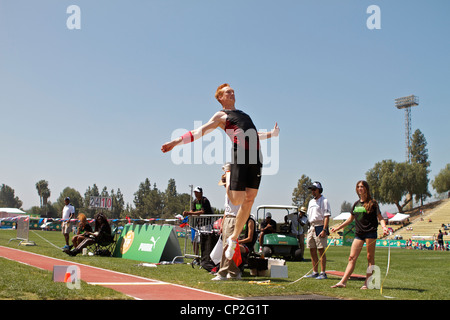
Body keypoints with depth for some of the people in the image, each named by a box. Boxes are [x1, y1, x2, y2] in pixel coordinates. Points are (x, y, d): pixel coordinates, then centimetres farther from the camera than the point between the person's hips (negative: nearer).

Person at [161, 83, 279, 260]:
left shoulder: (242, 114, 31)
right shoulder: (221, 115, 9)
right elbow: (200, 131, 0)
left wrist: (271, 134, 41)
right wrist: (177, 141, -11)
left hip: (256, 156, 6)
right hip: (239, 154, -6)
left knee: (249, 200, 2)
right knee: (237, 200, -12)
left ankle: (233, 239, 14)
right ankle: (228, 173, 21)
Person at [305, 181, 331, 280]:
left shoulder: (324, 201, -5)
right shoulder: (311, 202, 19)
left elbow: (326, 216, -12)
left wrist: (324, 230, -20)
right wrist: (309, 230, 16)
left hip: (320, 227, -8)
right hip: (311, 227, 8)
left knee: (321, 250, -7)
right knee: (312, 251, 8)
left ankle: (323, 273, -4)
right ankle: (315, 272, 14)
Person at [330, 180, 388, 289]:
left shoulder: (372, 203, -1)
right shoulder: (356, 204, 15)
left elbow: (380, 217, -4)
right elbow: (350, 219, 24)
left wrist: (384, 227, -23)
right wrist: (338, 227, 25)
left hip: (370, 232, -5)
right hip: (358, 234, 5)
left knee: (370, 258, 0)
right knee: (352, 257, -1)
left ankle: (367, 283, 6)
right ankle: (343, 282, -4)